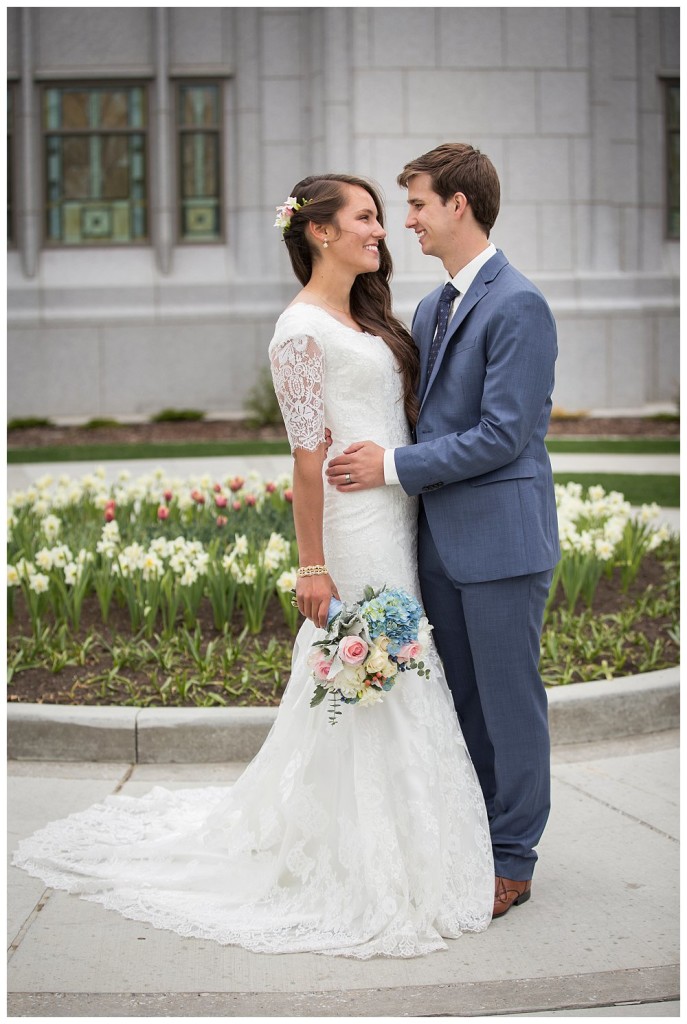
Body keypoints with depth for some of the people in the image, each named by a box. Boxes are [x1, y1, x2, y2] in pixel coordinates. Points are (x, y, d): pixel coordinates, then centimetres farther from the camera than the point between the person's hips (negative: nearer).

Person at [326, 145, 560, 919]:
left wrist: (394, 467, -16)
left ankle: (512, 860, 15)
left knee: (508, 700, 3)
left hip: (501, 536, -8)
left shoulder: (518, 306, -15)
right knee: (460, 698, 16)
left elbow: (501, 435, -20)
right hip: (442, 536, 8)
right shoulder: (431, 309, 14)